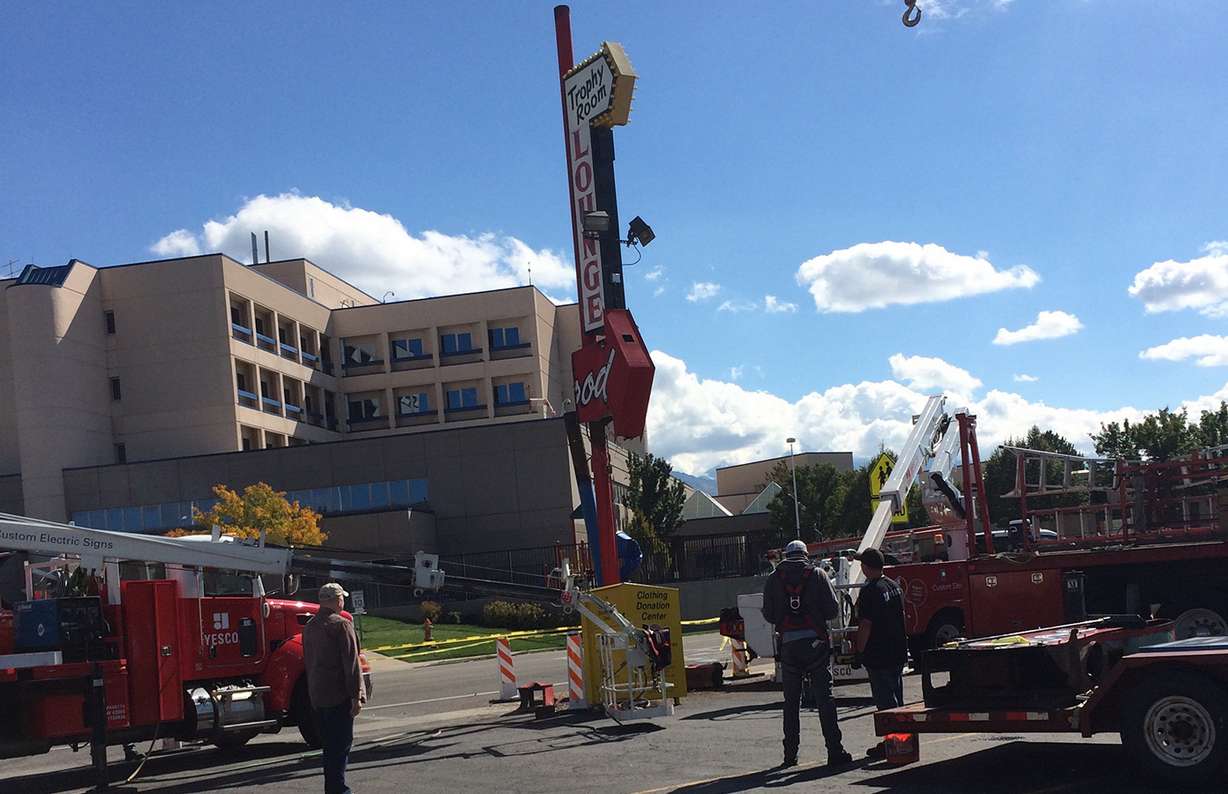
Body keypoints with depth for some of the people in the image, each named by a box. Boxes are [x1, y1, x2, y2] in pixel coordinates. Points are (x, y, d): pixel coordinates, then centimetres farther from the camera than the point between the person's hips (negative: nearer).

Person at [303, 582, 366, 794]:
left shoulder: (309, 626, 12)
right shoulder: (341, 625, -14)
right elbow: (351, 663, -16)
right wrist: (356, 695, -14)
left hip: (317, 695, 8)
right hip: (339, 696, -8)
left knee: (330, 743, 16)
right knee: (341, 744, -4)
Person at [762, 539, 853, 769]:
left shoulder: (774, 579, 7)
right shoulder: (817, 575, 3)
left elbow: (768, 615, 6)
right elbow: (832, 610, 0)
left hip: (788, 644, 2)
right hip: (815, 642, -1)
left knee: (791, 701, 9)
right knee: (824, 697, 0)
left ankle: (790, 754, 10)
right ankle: (835, 751, -3)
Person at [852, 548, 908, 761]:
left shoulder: (869, 591, -17)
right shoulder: (895, 586, 9)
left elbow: (865, 625, -19)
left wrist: (859, 652, -13)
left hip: (878, 655, -9)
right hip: (898, 653, 9)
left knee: (884, 700, -4)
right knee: (896, 698, 16)